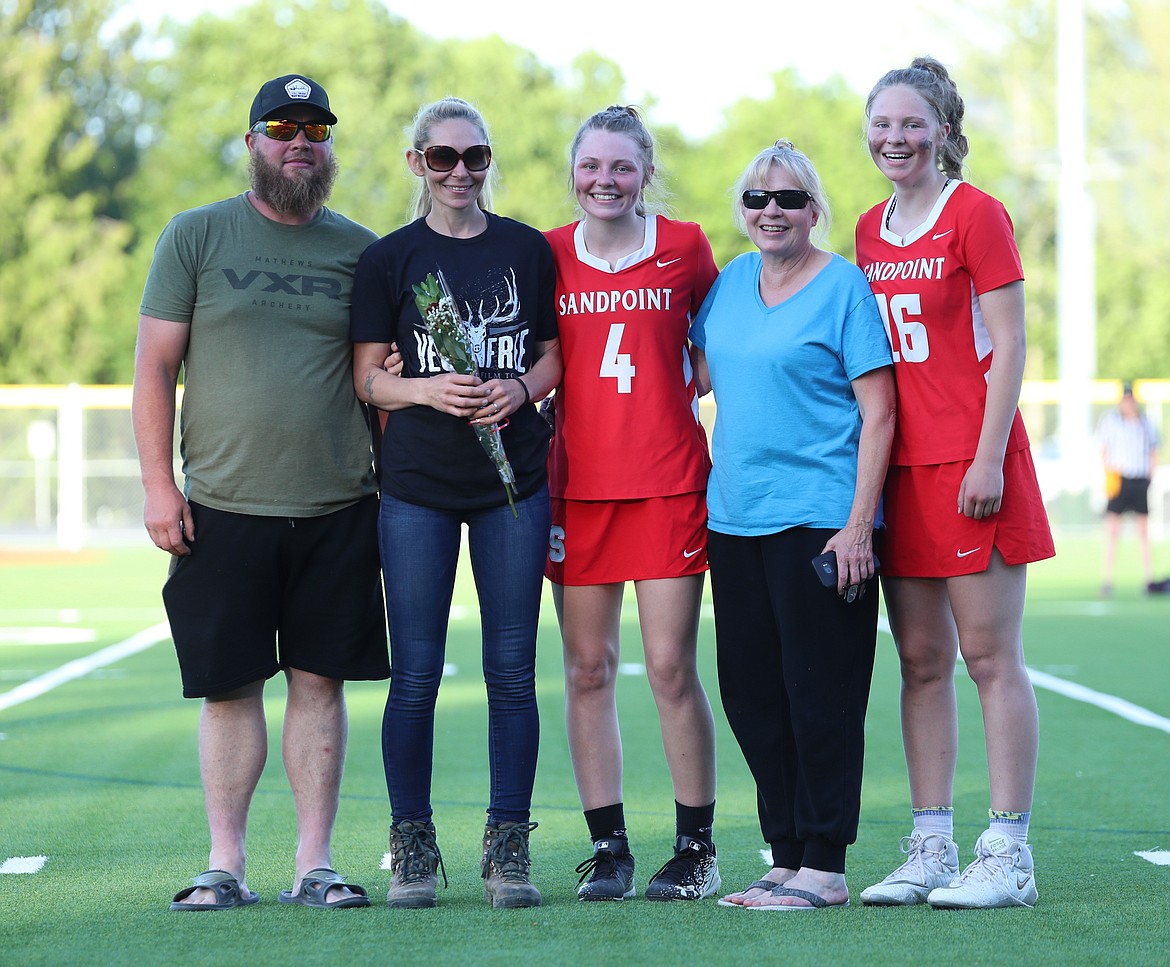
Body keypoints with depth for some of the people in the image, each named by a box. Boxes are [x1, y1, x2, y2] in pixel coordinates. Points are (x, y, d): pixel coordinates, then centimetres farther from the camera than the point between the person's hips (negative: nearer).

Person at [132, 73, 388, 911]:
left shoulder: (359, 250, 9)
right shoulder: (196, 237, 4)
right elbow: (156, 366, 3)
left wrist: (392, 481, 6)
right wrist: (159, 484, -5)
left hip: (335, 508, 1)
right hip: (224, 506, -1)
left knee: (320, 682, 3)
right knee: (230, 686, 2)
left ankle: (315, 865, 9)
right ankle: (227, 866, 10)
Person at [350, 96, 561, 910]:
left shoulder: (530, 250, 9)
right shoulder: (389, 260, 4)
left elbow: (553, 353, 14)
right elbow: (367, 377, 4)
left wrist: (520, 390, -7)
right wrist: (427, 390, -15)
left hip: (514, 478, 1)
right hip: (417, 484, -1)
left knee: (512, 671, 1)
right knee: (416, 674, -1)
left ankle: (509, 848, 9)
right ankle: (413, 849, 9)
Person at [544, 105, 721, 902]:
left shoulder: (685, 247, 3)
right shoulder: (548, 256, 6)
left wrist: (684, 390, -2)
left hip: (668, 482, -2)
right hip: (578, 484, 2)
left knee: (672, 667, -3)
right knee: (590, 669, 3)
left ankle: (696, 848, 7)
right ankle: (609, 847, 10)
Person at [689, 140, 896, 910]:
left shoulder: (844, 287, -5)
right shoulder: (731, 281, 13)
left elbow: (878, 414, -9)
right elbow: (698, 374, 26)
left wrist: (859, 525, -15)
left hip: (818, 520, -7)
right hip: (735, 517, 7)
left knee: (819, 694, -4)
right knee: (751, 694, 9)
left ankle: (824, 868, 1)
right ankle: (787, 857, 18)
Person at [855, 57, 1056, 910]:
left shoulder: (976, 214, -5)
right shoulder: (871, 231, 15)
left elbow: (1008, 345, -9)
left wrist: (988, 458, -15)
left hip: (969, 460, -7)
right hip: (899, 464, 7)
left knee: (991, 656, -5)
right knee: (921, 661, 8)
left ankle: (1009, 856, -3)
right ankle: (931, 849, 12)